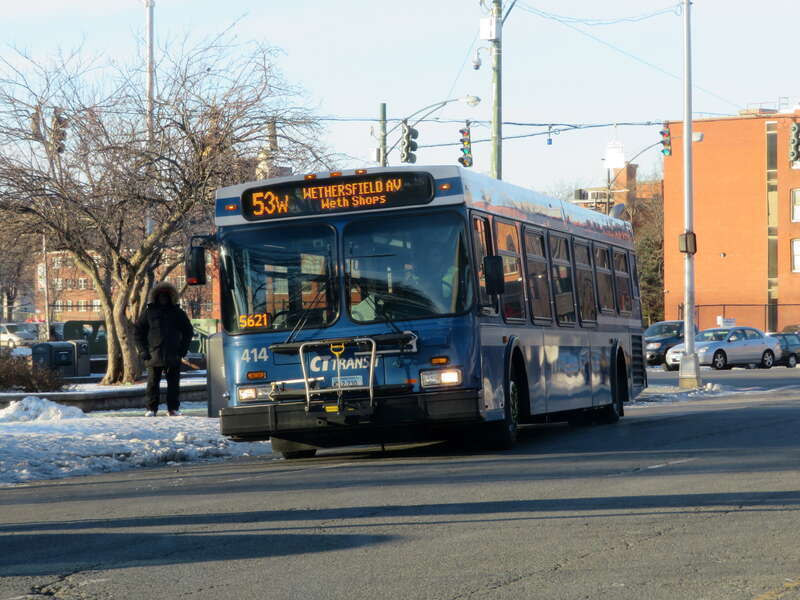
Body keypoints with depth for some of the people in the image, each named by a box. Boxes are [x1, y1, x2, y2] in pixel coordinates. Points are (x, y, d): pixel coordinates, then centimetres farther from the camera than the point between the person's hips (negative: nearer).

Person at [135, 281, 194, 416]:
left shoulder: (177, 313, 10)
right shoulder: (149, 312, 7)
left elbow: (188, 331, 13)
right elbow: (139, 331, 9)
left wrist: (182, 349, 2)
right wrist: (143, 350, -1)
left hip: (173, 355, 1)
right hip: (154, 354, -1)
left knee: (173, 383, 2)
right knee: (153, 382, -1)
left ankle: (173, 408, 8)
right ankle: (151, 409, 4)